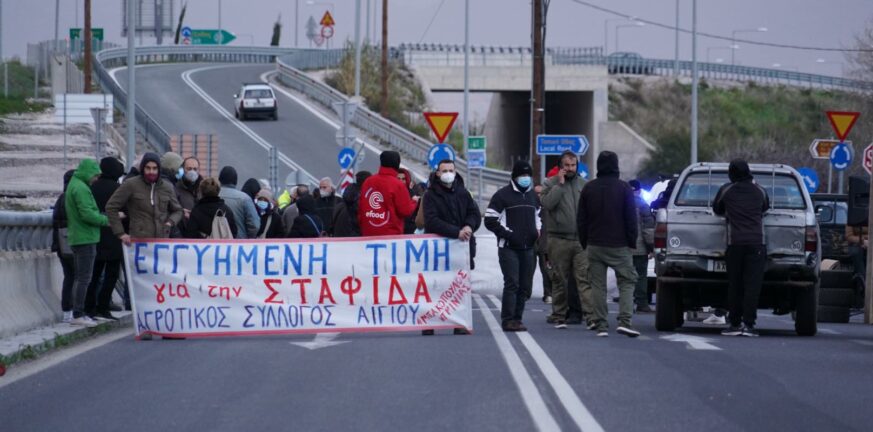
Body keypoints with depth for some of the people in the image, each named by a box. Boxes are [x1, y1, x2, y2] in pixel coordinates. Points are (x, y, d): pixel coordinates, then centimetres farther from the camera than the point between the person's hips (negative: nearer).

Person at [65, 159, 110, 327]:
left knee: (80, 277, 14)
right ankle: (78, 315, -10)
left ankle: (78, 314, 18)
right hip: (85, 238, -11)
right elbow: (87, 214, -22)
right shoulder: (81, 188, -15)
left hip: (76, 238, 11)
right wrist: (107, 220, -10)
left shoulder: (73, 186, 18)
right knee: (84, 277, -9)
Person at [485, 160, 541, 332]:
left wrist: (537, 230, 12)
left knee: (525, 285, 5)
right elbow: (490, 220, -7)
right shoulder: (503, 195, -5)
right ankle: (508, 320, -13)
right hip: (509, 247, -7)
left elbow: (537, 215, 32)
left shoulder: (533, 195, 17)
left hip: (528, 248, 7)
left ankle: (517, 318, 13)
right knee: (512, 283, -14)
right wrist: (507, 234, -14)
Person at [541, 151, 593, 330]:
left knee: (585, 278, -9)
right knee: (559, 281, 6)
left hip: (581, 240, 1)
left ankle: (591, 317, -16)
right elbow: (547, 203, -13)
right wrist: (560, 184, -11)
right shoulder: (551, 184, 4)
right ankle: (559, 317, 15)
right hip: (559, 239, -1)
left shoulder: (584, 184, 12)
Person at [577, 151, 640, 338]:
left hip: (595, 245, 3)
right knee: (627, 282, 3)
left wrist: (584, 242, 15)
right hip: (619, 245, -3)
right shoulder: (624, 188, -4)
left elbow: (581, 219, 8)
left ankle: (601, 325, 1)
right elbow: (631, 218, -5)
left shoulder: (588, 188, 6)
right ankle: (624, 321, -13)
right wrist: (632, 242, 3)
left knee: (598, 285, 5)